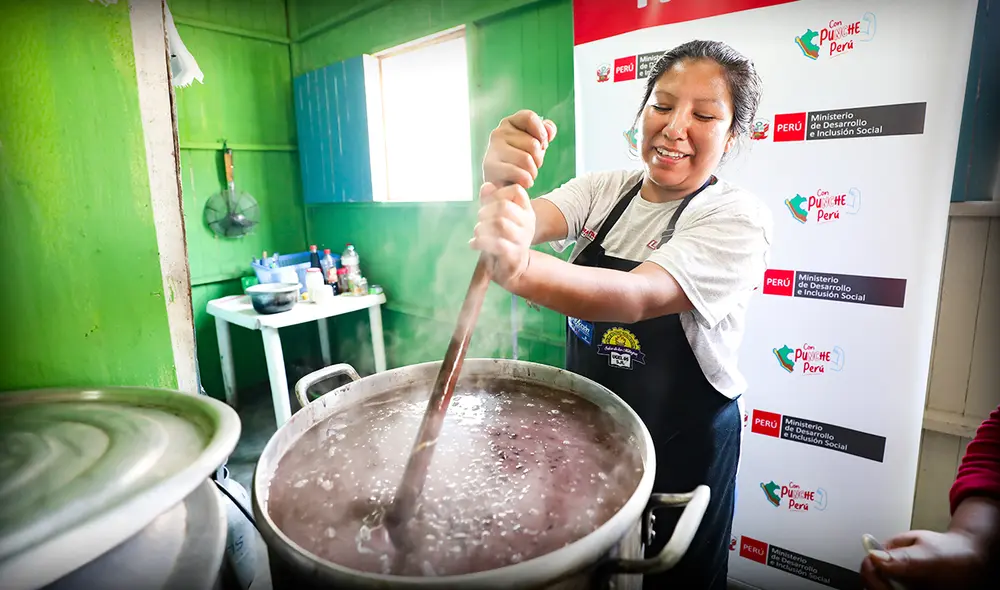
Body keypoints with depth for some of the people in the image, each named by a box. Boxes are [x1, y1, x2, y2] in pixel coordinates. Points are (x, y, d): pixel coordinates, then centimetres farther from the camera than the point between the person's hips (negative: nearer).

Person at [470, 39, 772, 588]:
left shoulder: (738, 218, -18)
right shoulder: (605, 188, -1)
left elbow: (640, 296, -35)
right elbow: (538, 219, -18)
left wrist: (521, 269, -53)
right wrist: (500, 182, -42)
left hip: (681, 446, -4)